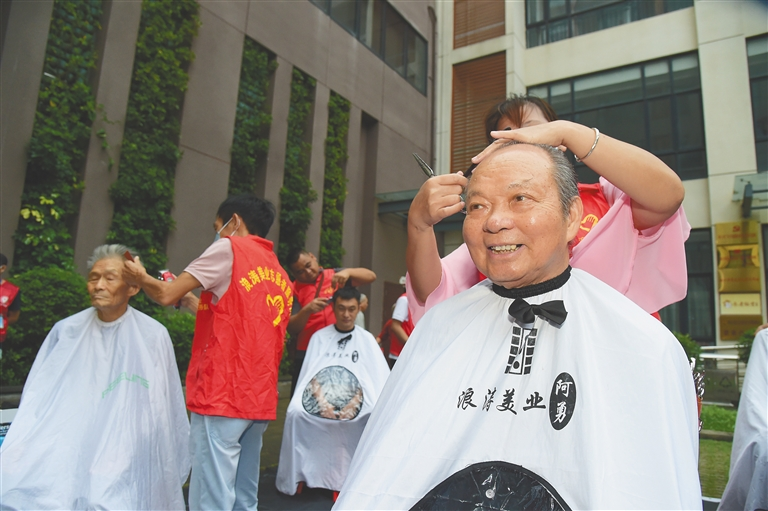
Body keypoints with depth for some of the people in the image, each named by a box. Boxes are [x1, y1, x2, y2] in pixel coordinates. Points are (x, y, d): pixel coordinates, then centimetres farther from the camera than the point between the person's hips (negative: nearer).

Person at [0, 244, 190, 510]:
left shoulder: (153, 336, -5)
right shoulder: (66, 331, 4)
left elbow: (162, 410, 0)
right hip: (65, 453, 3)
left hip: (124, 457, -3)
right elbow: (37, 398, 11)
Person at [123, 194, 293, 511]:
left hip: (222, 394, -7)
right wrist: (199, 303, 27)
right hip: (261, 398, 8)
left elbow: (166, 295, -3)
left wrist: (140, 275, 17)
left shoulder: (229, 248, -2)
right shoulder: (281, 276, 18)